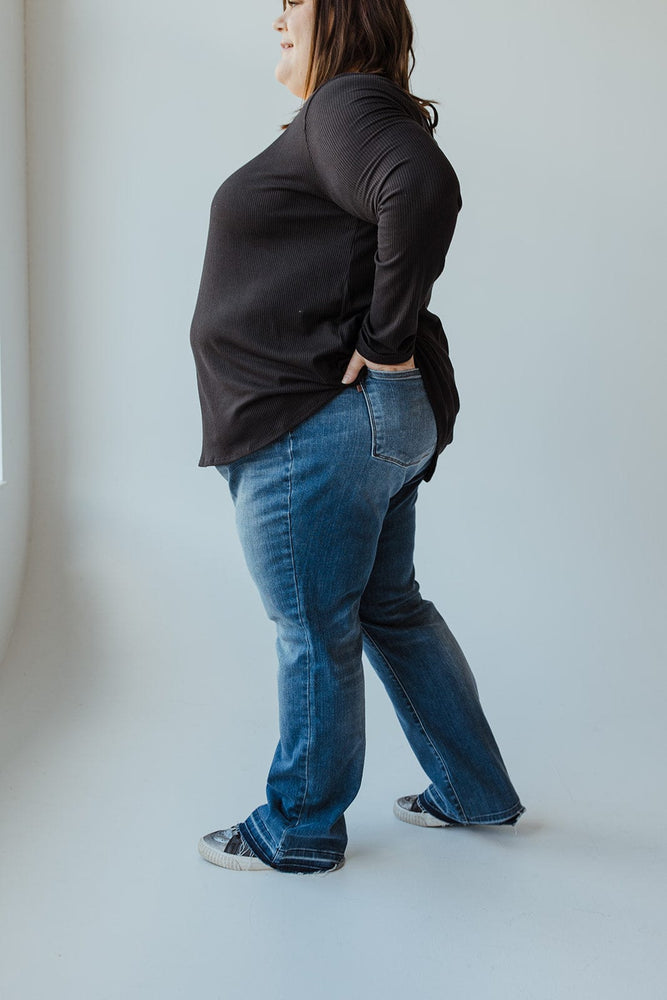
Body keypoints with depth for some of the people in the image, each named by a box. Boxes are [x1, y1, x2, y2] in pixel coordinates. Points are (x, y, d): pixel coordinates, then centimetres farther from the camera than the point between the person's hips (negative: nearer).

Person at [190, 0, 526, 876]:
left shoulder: (346, 104, -12)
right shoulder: (341, 117, 20)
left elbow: (426, 187, -31)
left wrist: (388, 342, -24)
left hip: (315, 430, -10)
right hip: (380, 421, 10)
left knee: (313, 636, 4)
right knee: (391, 611, 19)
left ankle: (299, 831, 22)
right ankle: (475, 794, 32)